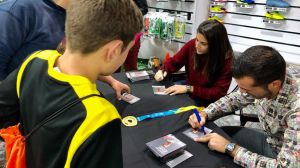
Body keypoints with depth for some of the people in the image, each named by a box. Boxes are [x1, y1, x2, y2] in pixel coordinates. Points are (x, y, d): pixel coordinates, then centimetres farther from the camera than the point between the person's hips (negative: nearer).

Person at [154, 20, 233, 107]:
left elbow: (219, 92, -20)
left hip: (208, 104, -5)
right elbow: (174, 62, 5)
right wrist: (162, 71, -16)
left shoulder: (226, 59, -22)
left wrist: (189, 89, -25)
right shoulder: (192, 45, -11)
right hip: (188, 96, 5)